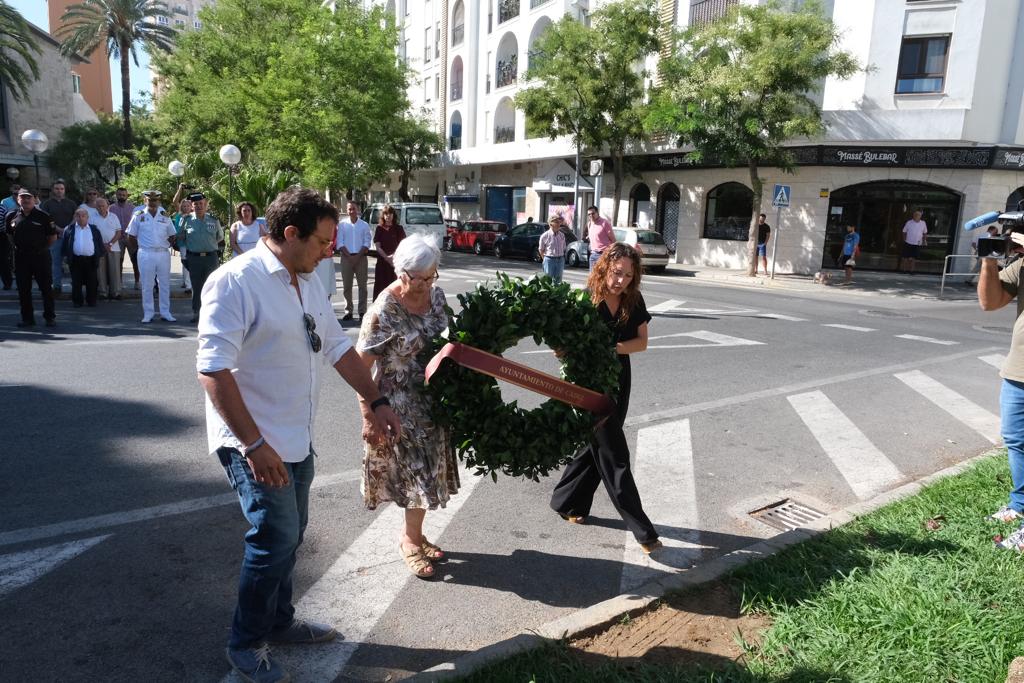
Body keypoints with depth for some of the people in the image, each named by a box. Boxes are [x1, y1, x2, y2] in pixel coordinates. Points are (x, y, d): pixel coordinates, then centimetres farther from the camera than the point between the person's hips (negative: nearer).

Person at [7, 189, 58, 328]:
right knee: (23, 289, 7)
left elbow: (53, 237, 2)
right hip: (21, 257, 3)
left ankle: (50, 317, 10)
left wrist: (42, 248, 2)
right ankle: (27, 318, 16)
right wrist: (18, 247, 11)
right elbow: (10, 234, 20)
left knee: (46, 287, 1)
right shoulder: (11, 216, 5)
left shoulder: (43, 216, -4)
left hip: (41, 256, -3)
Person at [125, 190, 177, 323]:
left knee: (165, 284, 5)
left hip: (163, 253, 2)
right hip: (146, 254, -2)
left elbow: (172, 236, 14)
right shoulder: (139, 216, 3)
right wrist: (140, 247, 4)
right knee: (147, 285, 2)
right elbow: (131, 237, 8)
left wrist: (166, 246, 5)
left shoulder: (165, 216, 8)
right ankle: (148, 314, 8)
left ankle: (165, 312, 13)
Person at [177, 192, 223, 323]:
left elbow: (220, 236, 20)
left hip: (211, 257, 0)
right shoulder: (186, 220, 3)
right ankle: (196, 313, 13)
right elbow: (180, 239, 10)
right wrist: (184, 254, 3)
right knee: (196, 287, 4)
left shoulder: (214, 220, 4)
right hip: (194, 258, 0)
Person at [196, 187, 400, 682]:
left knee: (289, 536, 18)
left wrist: (376, 402, 11)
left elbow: (337, 346, 14)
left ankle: (279, 621, 39)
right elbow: (213, 370, -24)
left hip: (297, 438, 8)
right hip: (255, 443, -8)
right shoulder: (235, 281, -19)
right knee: (276, 539, -5)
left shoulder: (308, 282, 8)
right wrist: (254, 444, -25)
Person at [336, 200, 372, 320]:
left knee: (362, 285, -2)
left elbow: (367, 243, 1)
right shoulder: (342, 224, 6)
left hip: (361, 257, 0)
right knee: (346, 286, 1)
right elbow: (340, 243, 1)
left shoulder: (364, 225, 7)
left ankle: (362, 311, 1)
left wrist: (358, 256, -10)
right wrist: (349, 256, -10)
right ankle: (348, 311, 6)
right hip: (346, 257, 0)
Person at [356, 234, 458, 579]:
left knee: (429, 469, 16)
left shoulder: (436, 294, -3)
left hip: (434, 399, 7)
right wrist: (371, 415, -17)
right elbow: (361, 366, -18)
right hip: (401, 405, -7)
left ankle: (412, 534, 37)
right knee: (418, 471, 3)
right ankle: (411, 540, 26)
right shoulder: (383, 312, -22)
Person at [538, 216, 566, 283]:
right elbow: (541, 249, 2)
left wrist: (562, 258, 9)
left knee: (558, 280, 8)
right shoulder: (545, 236, -6)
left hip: (560, 260, 4)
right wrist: (545, 259, 3)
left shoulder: (562, 236, 7)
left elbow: (563, 249, 15)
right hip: (549, 260, -4)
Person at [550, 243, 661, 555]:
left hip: (618, 382, 6)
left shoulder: (634, 301, -3)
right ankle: (642, 529, 7)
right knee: (614, 455, -1)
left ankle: (568, 503, 35)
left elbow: (642, 342, -3)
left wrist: (613, 348, -20)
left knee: (594, 446, 16)